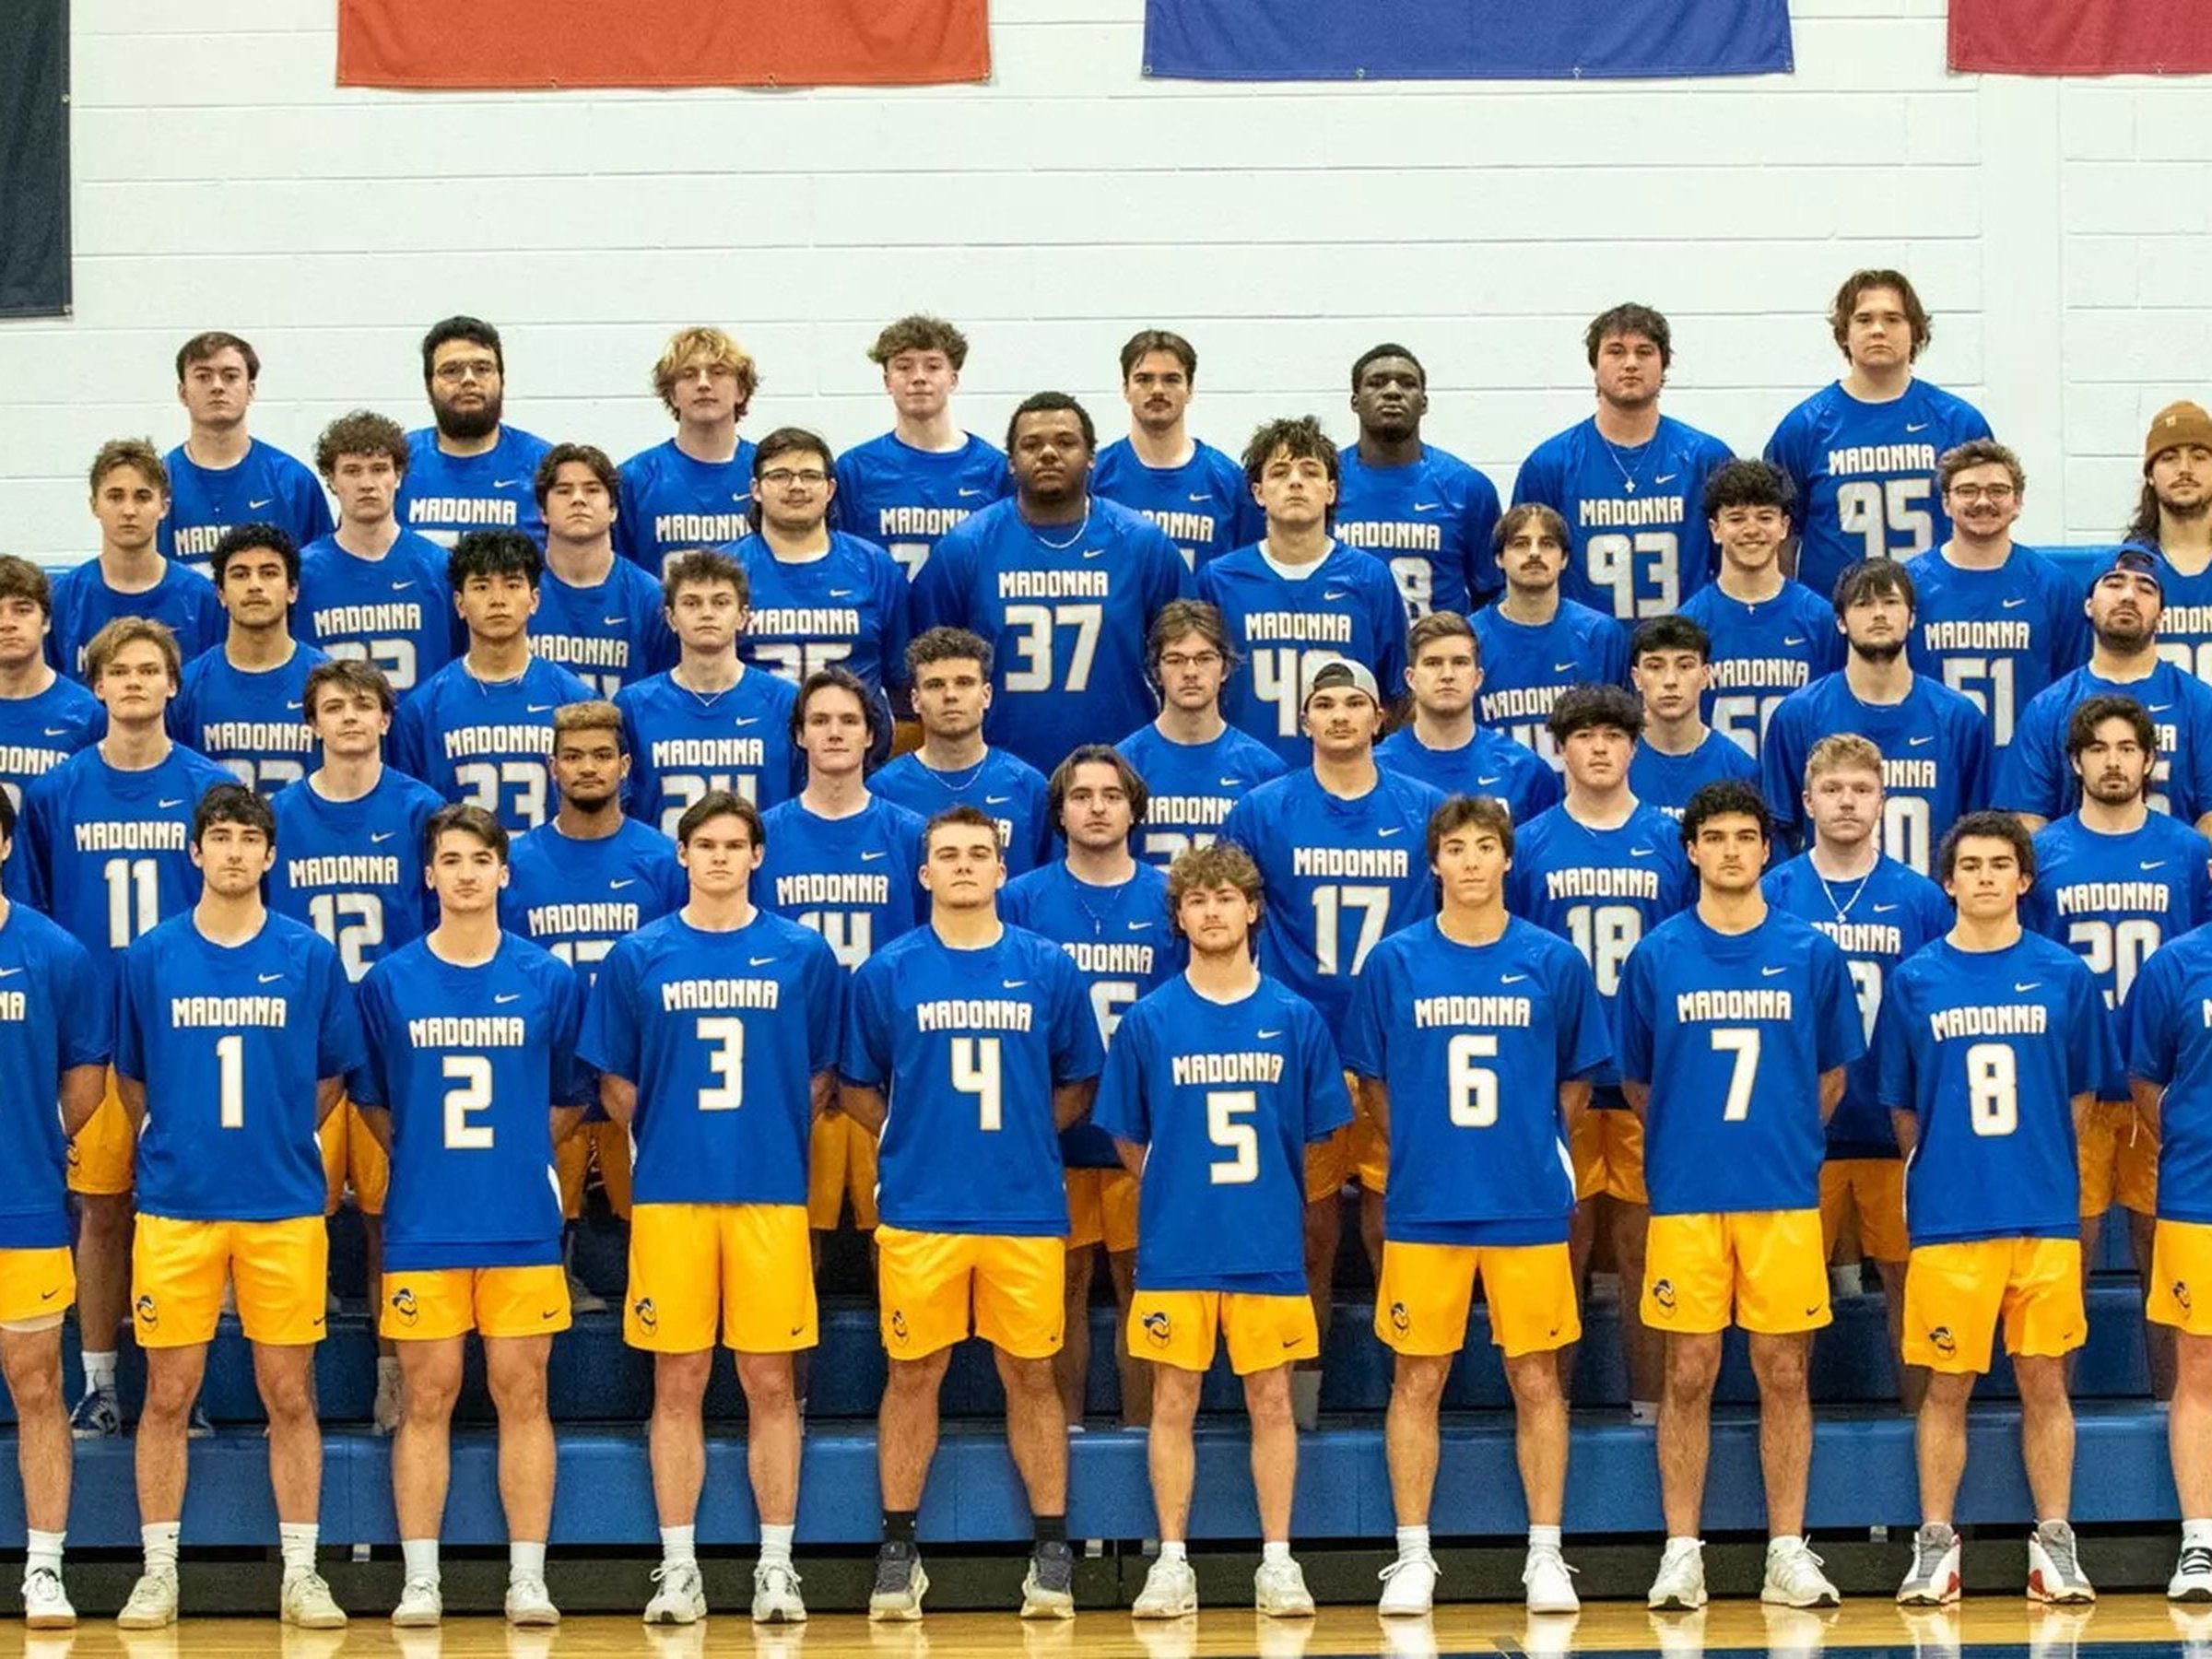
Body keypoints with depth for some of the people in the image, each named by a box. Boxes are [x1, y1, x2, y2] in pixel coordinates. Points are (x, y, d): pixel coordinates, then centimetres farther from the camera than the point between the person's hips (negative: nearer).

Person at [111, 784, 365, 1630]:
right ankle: (158, 1571, 13)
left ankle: (301, 1574, 11)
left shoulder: (310, 956, 1)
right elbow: (130, 1080, 13)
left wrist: (279, 1140, 9)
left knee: (290, 1394, 4)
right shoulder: (149, 957, 2)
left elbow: (333, 1074, 11)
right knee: (168, 1394, 3)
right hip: (176, 1204, 0)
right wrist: (174, 1146, 12)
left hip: (284, 1206, 0)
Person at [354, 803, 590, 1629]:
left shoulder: (549, 980, 2)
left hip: (522, 1225, 0)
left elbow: (571, 1097, 12)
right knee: (427, 1399, 3)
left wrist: (513, 1152, 7)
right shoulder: (390, 982, 2)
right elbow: (371, 1099, 12)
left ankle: (528, 1580, 7)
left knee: (522, 1396, 2)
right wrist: (427, 1157, 6)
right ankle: (419, 1581, 8)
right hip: (422, 1223, 0)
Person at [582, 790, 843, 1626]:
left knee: (771, 1383, 1)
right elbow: (616, 1084, 10)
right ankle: (678, 1568, 10)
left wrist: (774, 1139, 4)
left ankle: (776, 1566, 9)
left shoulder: (802, 954, 5)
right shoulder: (638, 957, 4)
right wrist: (667, 1141, 6)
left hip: (771, 1194, 0)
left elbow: (823, 1077, 11)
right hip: (670, 1194, 0)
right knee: (678, 1384, 3)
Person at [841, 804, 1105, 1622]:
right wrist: (913, 1136, 2)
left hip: (1026, 1208, 0)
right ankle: (898, 1550, 13)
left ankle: (1051, 1552, 11)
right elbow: (855, 1086, 10)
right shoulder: (887, 973, 3)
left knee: (1030, 1373, 4)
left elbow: (1078, 1085, 12)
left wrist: (1021, 1131, 2)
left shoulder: (1048, 969, 4)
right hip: (918, 1209, 0)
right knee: (913, 1373, 4)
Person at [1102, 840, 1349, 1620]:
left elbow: (1317, 1133, 9)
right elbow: (1127, 1139, 9)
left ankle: (1278, 1561, 10)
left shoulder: (1294, 1018, 2)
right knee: (1174, 1401, 3)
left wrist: (1266, 1197, 8)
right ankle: (1172, 1561, 10)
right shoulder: (1148, 1021, 1)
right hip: (1175, 1248, 0)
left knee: (1271, 1400, 4)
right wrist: (1175, 1192, 7)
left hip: (1270, 1249, 0)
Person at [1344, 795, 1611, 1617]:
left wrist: (1535, 1152, 8)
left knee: (1537, 1379, 3)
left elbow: (1576, 1084, 10)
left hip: (1529, 1207, 0)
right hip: (1424, 1208, 0)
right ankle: (1412, 1557, 11)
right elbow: (1372, 1081, 10)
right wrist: (1422, 1152, 7)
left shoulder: (1555, 962, 1)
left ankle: (1545, 1555, 11)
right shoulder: (1395, 961, 1)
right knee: (1417, 1380, 4)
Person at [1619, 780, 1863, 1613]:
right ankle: (1681, 1552, 8)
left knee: (1784, 1373, 3)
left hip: (1785, 1197, 0)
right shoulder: (1657, 956, 2)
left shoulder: (1811, 953, 2)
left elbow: (1831, 1075, 12)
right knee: (1689, 1375, 1)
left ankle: (1787, 1552, 10)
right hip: (1686, 1198, 0)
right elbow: (1635, 1081, 12)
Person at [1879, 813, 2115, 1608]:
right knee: (1947, 1385, 4)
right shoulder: (1914, 981, 2)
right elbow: (1902, 1106, 9)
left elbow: (2080, 1092, 10)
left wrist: (2041, 1165, 7)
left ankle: (2054, 1545, 12)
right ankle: (1935, 1546, 11)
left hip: (2046, 1213, 1)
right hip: (1948, 1215, 0)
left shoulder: (2064, 975, 3)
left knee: (2044, 1379, 4)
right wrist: (1938, 1172, 7)